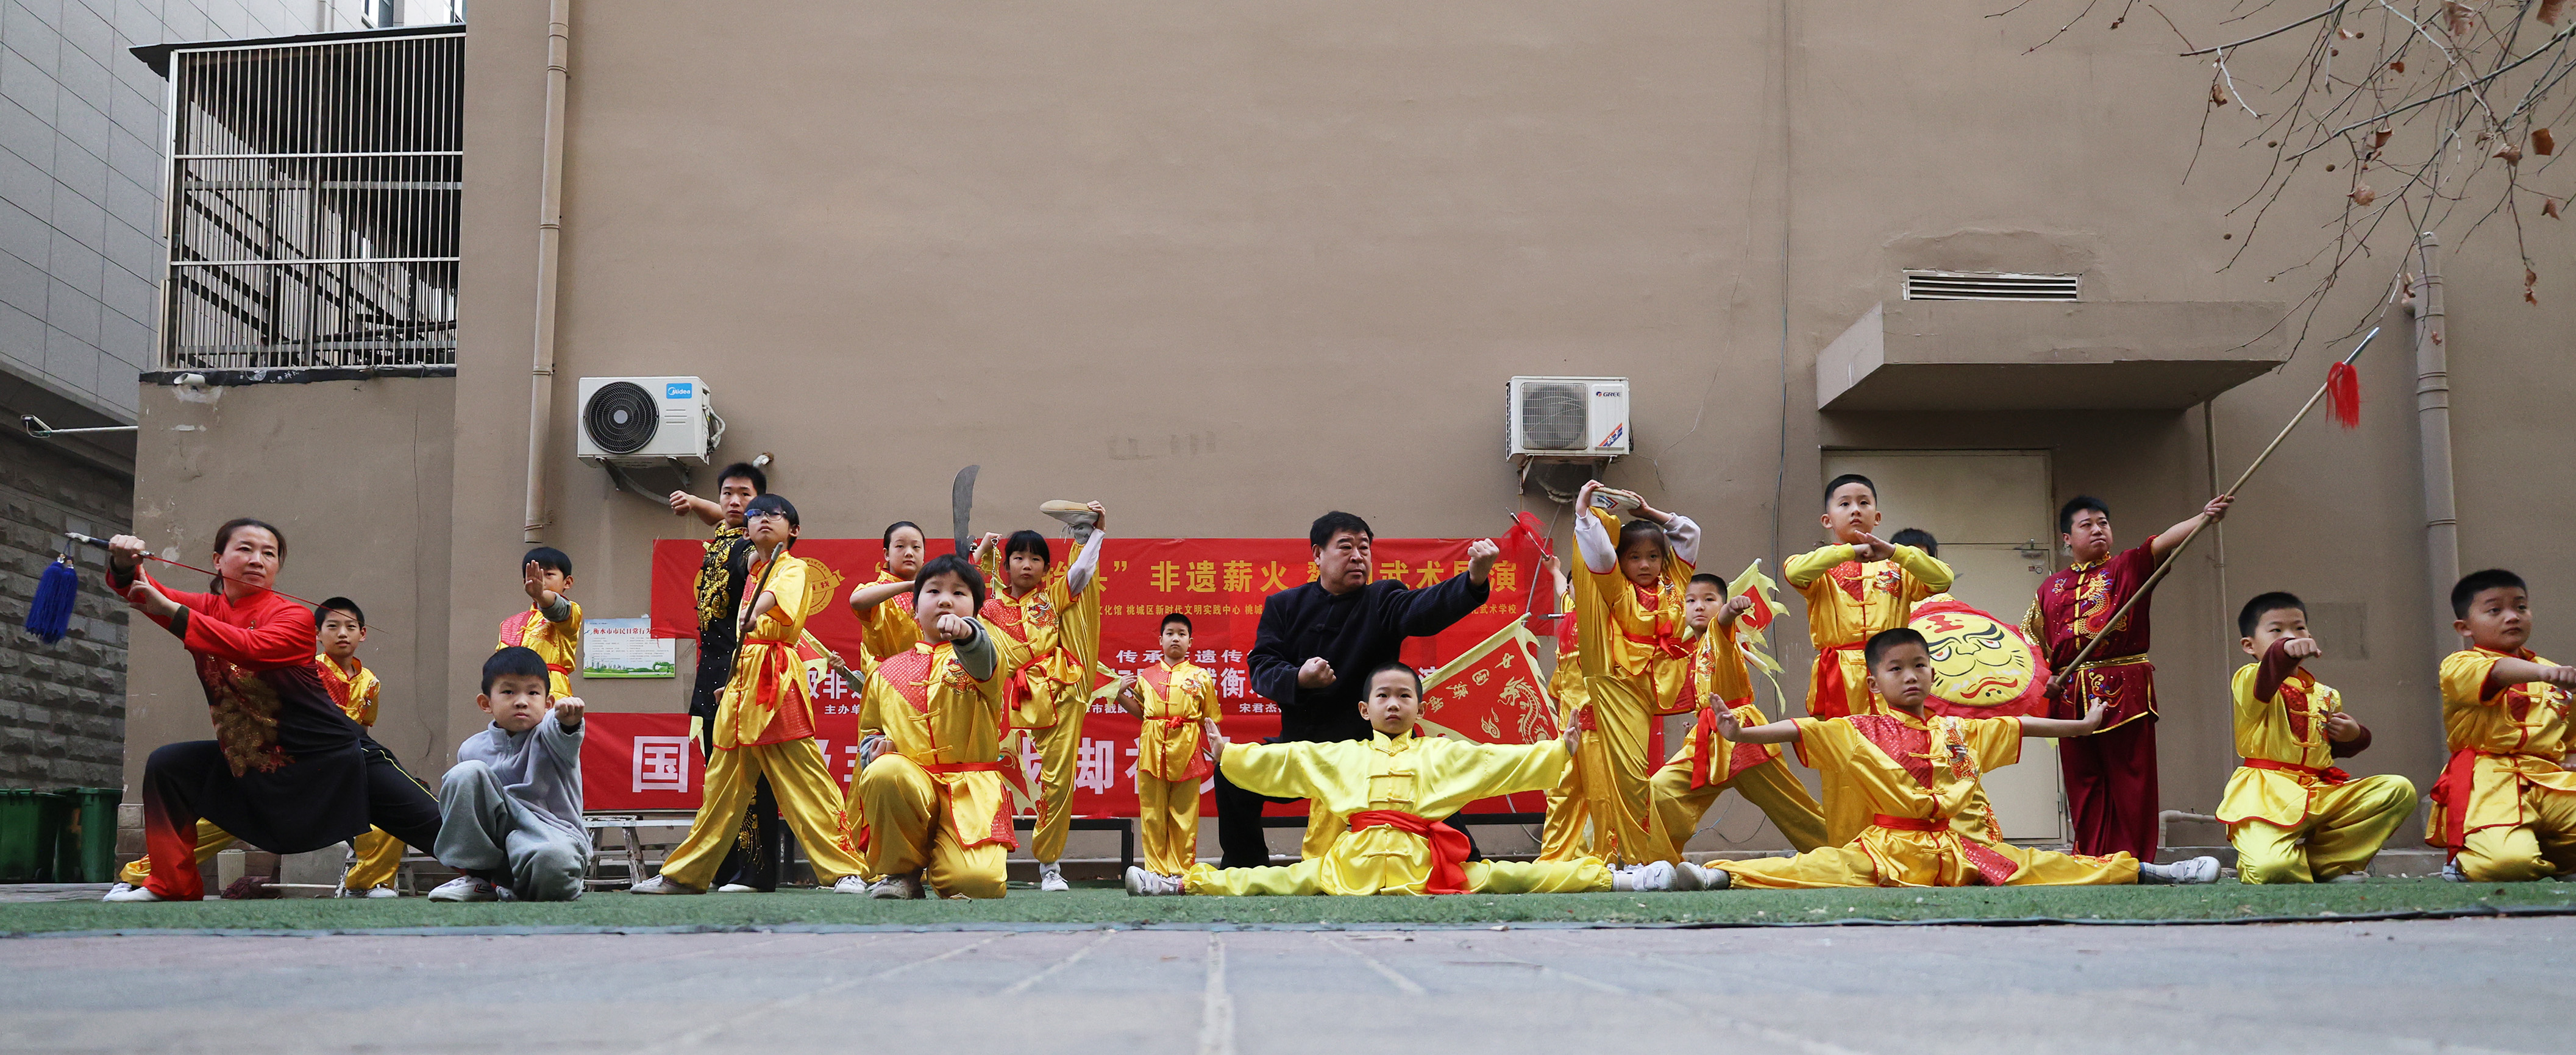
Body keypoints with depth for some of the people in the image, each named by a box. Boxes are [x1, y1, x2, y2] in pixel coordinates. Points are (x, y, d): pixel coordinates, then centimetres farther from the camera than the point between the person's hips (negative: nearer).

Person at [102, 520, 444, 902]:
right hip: (251, 762, 6)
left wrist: (173, 613, -35)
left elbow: (250, 647, -32)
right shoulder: (206, 609, 3)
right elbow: (138, 590, -8)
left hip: (334, 757, -5)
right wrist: (125, 566, -32)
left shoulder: (295, 617, -13)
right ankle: (173, 885, 11)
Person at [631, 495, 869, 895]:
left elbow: (778, 594, -25)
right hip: (741, 677, 8)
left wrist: (755, 612, -46)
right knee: (723, 782, 14)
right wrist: (732, 680, 18)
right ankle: (684, 873, 22)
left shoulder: (795, 568, 0)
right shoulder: (753, 574, 21)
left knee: (802, 778, -13)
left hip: (778, 679, -7)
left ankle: (846, 871, -13)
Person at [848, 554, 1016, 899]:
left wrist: (964, 633, -44)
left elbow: (983, 660, -19)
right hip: (910, 782, 2)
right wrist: (874, 746, 1)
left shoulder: (973, 654, 8)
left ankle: (940, 865, 14)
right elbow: (868, 732, 27)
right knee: (883, 772, -36)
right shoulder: (888, 672, 16)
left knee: (979, 883, -27)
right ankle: (902, 872, -10)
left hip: (972, 791, -2)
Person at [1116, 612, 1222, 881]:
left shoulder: (1201, 677, 8)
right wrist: (1121, 694, 9)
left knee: (1184, 813, 0)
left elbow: (1209, 719, 8)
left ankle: (1180, 869, 5)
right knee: (1152, 813, 2)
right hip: (1153, 749, 2)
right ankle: (1156, 868, 8)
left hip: (1186, 750, -1)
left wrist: (1216, 746, -1)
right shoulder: (1147, 676, 12)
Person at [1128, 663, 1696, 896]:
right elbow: (1280, 762, 18)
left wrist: (1558, 751, 7)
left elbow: (1502, 761, 14)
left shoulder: (1444, 754, 19)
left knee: (1501, 876, -14)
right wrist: (1228, 753, 12)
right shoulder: (1337, 756, 22)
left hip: (1421, 864, -1)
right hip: (1350, 861, 1)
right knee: (1281, 880, -12)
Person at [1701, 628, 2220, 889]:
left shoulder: (1958, 731, 17)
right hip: (1891, 851, -4)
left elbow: (2018, 726, 28)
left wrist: (2083, 724, 36)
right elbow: (1800, 731, -7)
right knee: (1826, 868, -31)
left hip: (1963, 852, 4)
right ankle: (1721, 876, -46)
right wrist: (1743, 734, -22)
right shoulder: (1857, 732, 4)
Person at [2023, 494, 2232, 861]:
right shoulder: (2051, 588, 15)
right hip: (2073, 695, 3)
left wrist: (2203, 517, -27)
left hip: (2125, 689, -3)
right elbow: (2035, 644, 16)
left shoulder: (2128, 567, 7)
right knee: (2083, 782, 5)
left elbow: (2164, 542, -11)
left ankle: (2135, 862, -1)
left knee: (2131, 776, -4)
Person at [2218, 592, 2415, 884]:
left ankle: (2325, 862, -4)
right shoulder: (2249, 680, -1)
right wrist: (2284, 653, -49)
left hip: (2322, 793, 7)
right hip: (2267, 794, -6)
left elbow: (2336, 749, 32)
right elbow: (2264, 683, -27)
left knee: (2400, 790, -9)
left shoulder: (2326, 695, 22)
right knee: (2270, 870, -32)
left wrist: (2355, 736, 8)